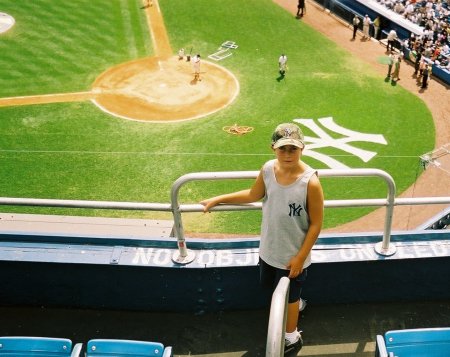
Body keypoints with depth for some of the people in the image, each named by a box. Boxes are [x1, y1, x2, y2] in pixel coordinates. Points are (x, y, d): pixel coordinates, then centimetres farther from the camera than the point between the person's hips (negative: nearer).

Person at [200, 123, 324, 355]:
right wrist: (218, 199, 10)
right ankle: (294, 304, 61)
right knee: (274, 288, 28)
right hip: (269, 248, 6)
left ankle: (292, 338, 43)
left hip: (292, 254, -5)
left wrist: (300, 256, -15)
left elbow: (316, 224, -18)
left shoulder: (310, 182, -28)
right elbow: (253, 195, 7)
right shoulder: (268, 169, -13)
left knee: (288, 297, 16)